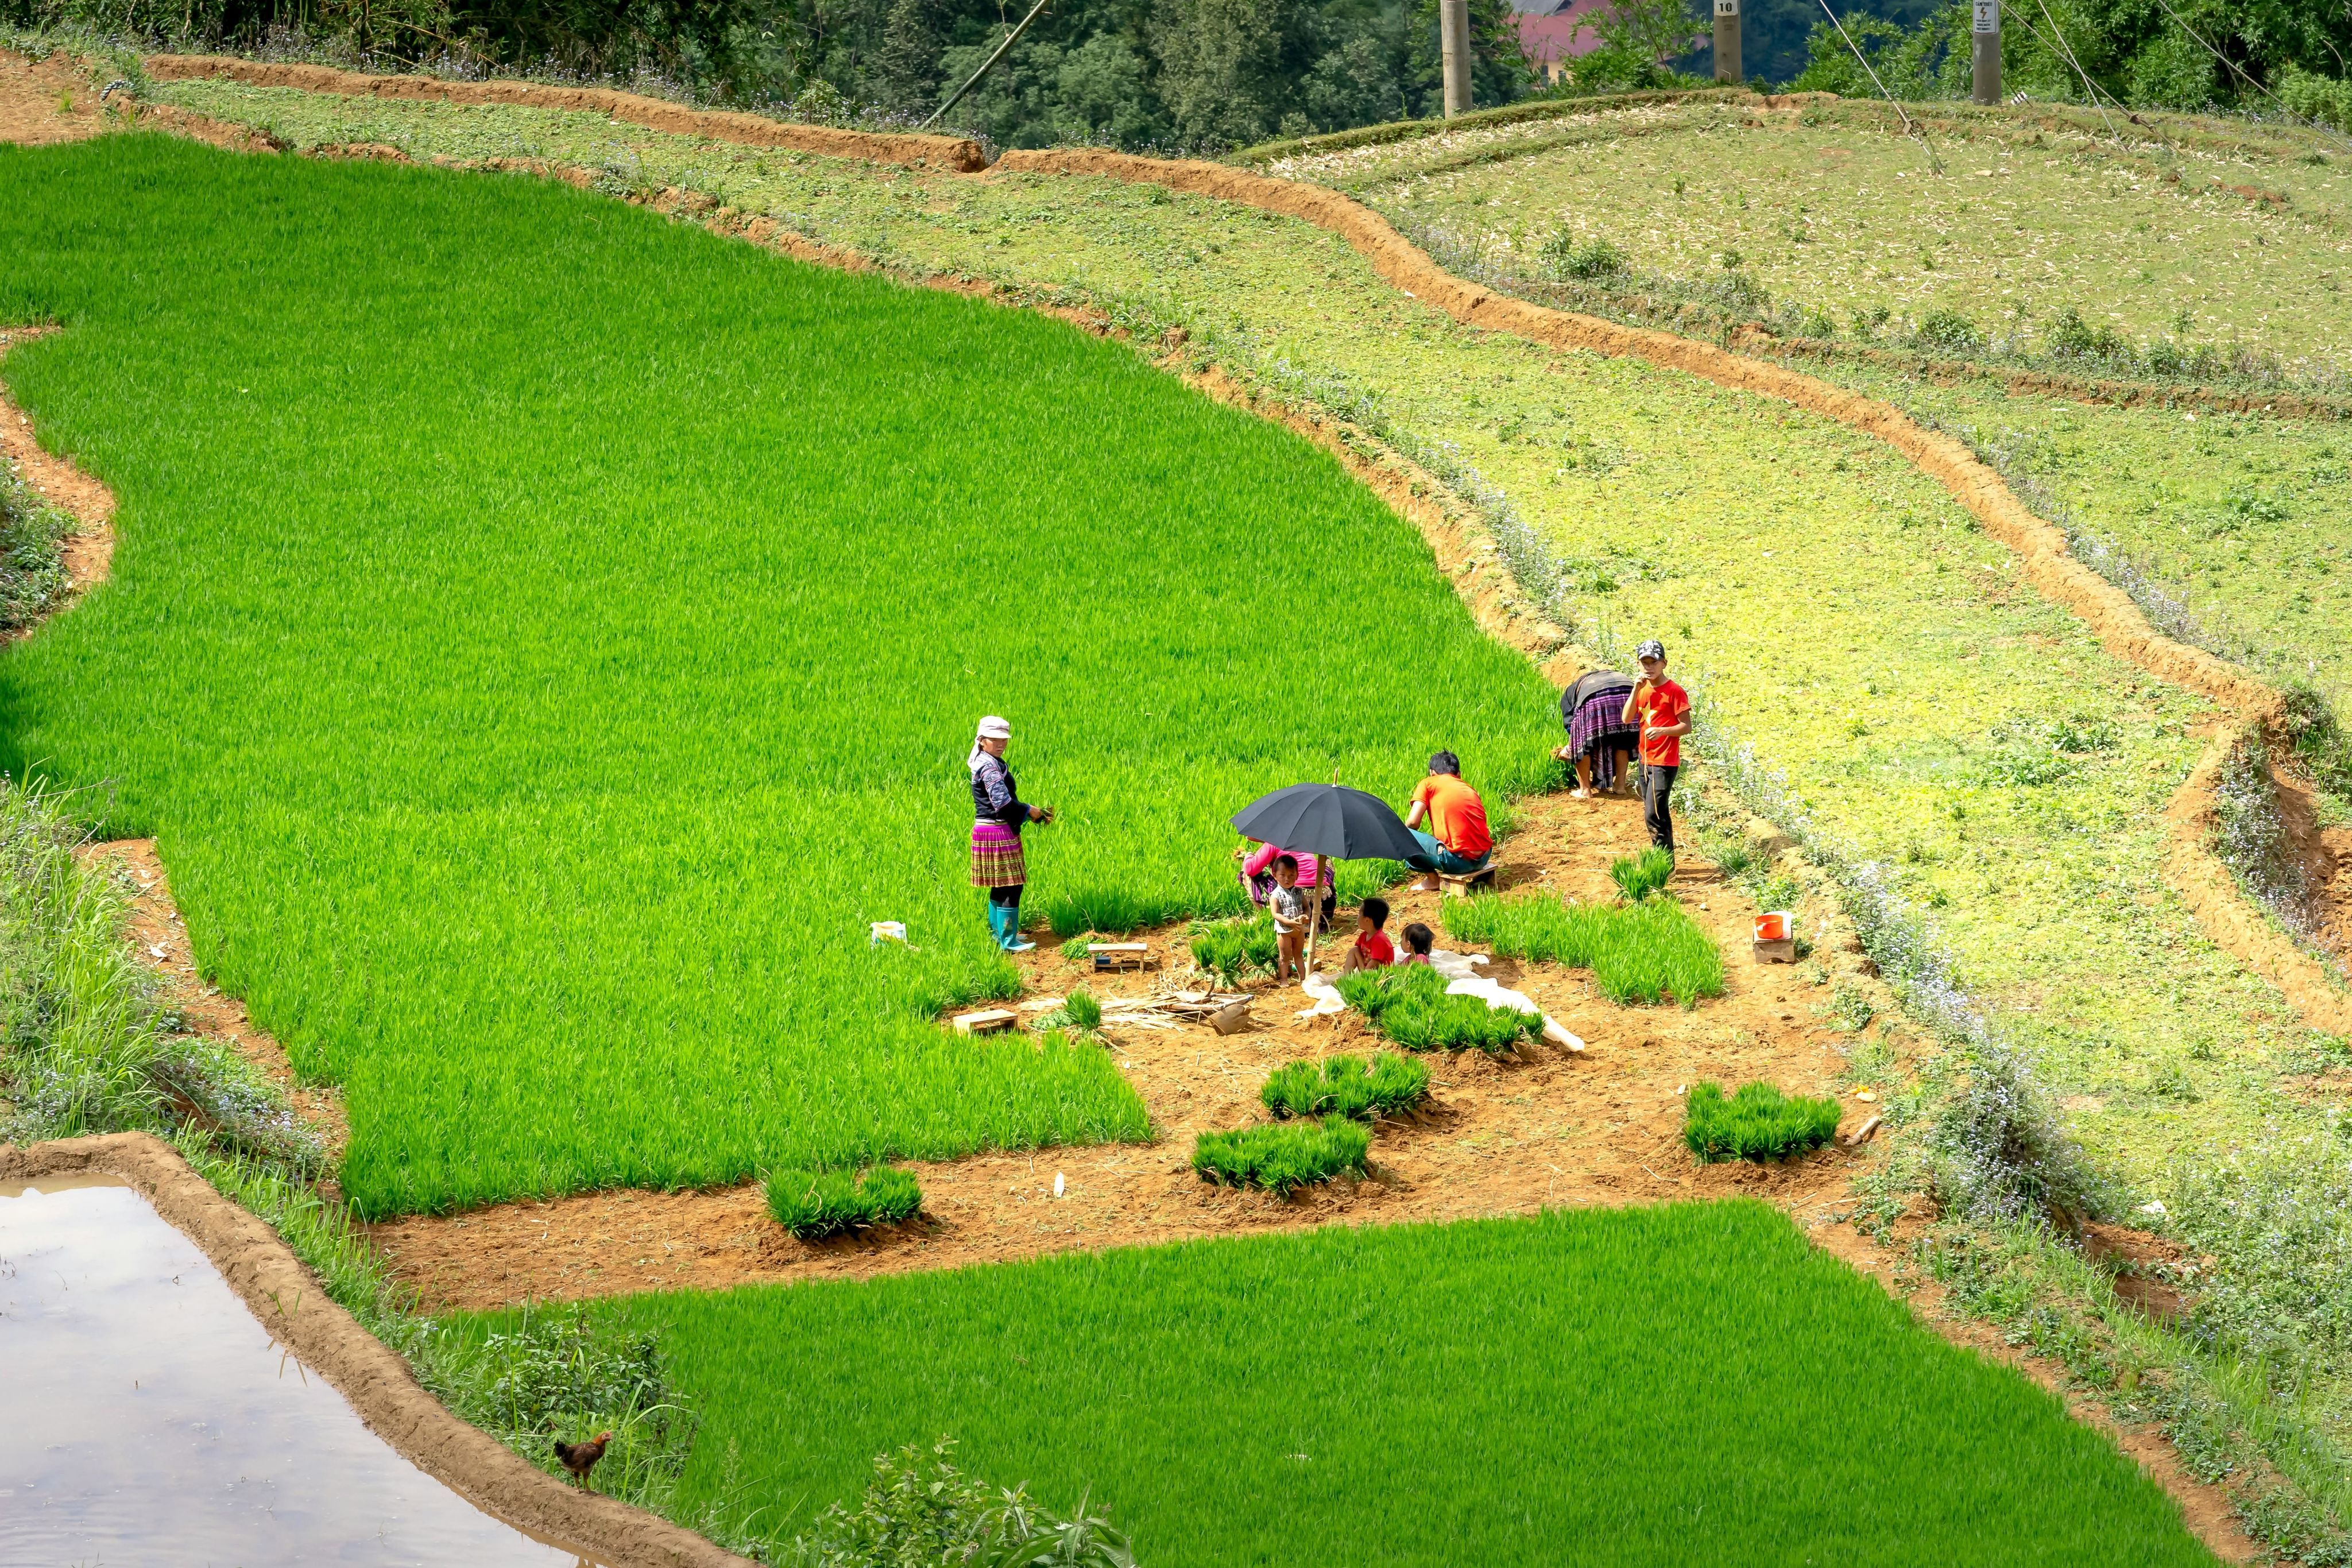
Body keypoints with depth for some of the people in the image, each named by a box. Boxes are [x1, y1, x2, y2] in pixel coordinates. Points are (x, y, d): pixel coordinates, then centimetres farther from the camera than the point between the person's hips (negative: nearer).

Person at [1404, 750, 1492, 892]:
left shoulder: (1428, 783, 4)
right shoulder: (1470, 789, 19)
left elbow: (1413, 822, -5)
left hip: (1459, 860, -6)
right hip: (1484, 857, 6)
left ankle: (1432, 879, 8)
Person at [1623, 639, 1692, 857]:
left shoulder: (1674, 692, -12)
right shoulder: (1642, 689, 10)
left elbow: (1686, 727, -12)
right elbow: (1627, 719, 1)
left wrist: (1662, 731, -28)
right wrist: (1636, 690, -8)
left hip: (1665, 763, -8)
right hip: (1646, 760, 8)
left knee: (1653, 815, -13)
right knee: (1658, 815, 14)